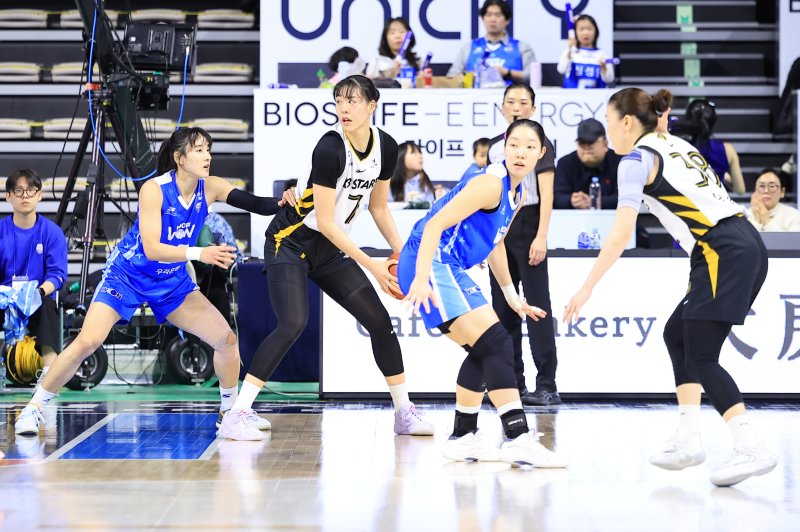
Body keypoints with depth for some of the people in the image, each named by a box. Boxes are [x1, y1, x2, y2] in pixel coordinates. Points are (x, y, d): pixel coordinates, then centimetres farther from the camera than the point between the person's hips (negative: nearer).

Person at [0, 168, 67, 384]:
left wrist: (40, 291, -28)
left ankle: (48, 372, -42)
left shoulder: (52, 232, 0)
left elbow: (57, 275, -7)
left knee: (47, 306, -35)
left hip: (39, 303, 0)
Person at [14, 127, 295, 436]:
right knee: (87, 343, -19)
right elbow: (152, 249, -29)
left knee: (226, 339, -4)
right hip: (127, 276, -5)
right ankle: (34, 407, -4)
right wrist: (199, 254, -39)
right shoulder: (154, 189, -24)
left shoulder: (209, 188, -9)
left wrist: (282, 202, -38)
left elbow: (255, 204, -18)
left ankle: (230, 408, 19)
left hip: (172, 283, 5)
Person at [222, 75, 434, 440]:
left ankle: (404, 412, 14)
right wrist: (372, 266, -23)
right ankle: (235, 416, -22)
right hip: (291, 242, -7)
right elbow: (325, 221, -23)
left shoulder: (386, 147, -4)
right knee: (293, 324, -24)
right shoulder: (330, 148, -24)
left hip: (330, 249, 7)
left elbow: (378, 206, 12)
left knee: (379, 320, 2)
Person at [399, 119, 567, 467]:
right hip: (430, 265, -10)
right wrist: (421, 279, -31)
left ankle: (462, 439, 28)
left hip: (449, 269, 10)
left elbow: (495, 243, 28)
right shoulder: (491, 184, -17)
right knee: (496, 343, -17)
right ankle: (518, 439, -21)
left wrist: (511, 297, 30)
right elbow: (435, 225, -23)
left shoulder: (518, 195, 13)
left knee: (483, 352, 18)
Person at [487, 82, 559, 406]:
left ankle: (547, 386, -9)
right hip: (499, 227, 6)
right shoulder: (495, 146, 14)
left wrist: (541, 236, -19)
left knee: (537, 306, -8)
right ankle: (510, 383, 12)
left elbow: (546, 194, -10)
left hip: (527, 225, -6)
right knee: (503, 308, 6)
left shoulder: (539, 143, -3)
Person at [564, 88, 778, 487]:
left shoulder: (637, 158, -3)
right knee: (677, 335, 16)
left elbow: (622, 232, -11)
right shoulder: (676, 144, 23)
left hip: (724, 253, -9)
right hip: (749, 245, 9)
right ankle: (688, 440, 14)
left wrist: (586, 289, -10)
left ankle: (751, 450, -15)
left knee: (701, 358, -6)